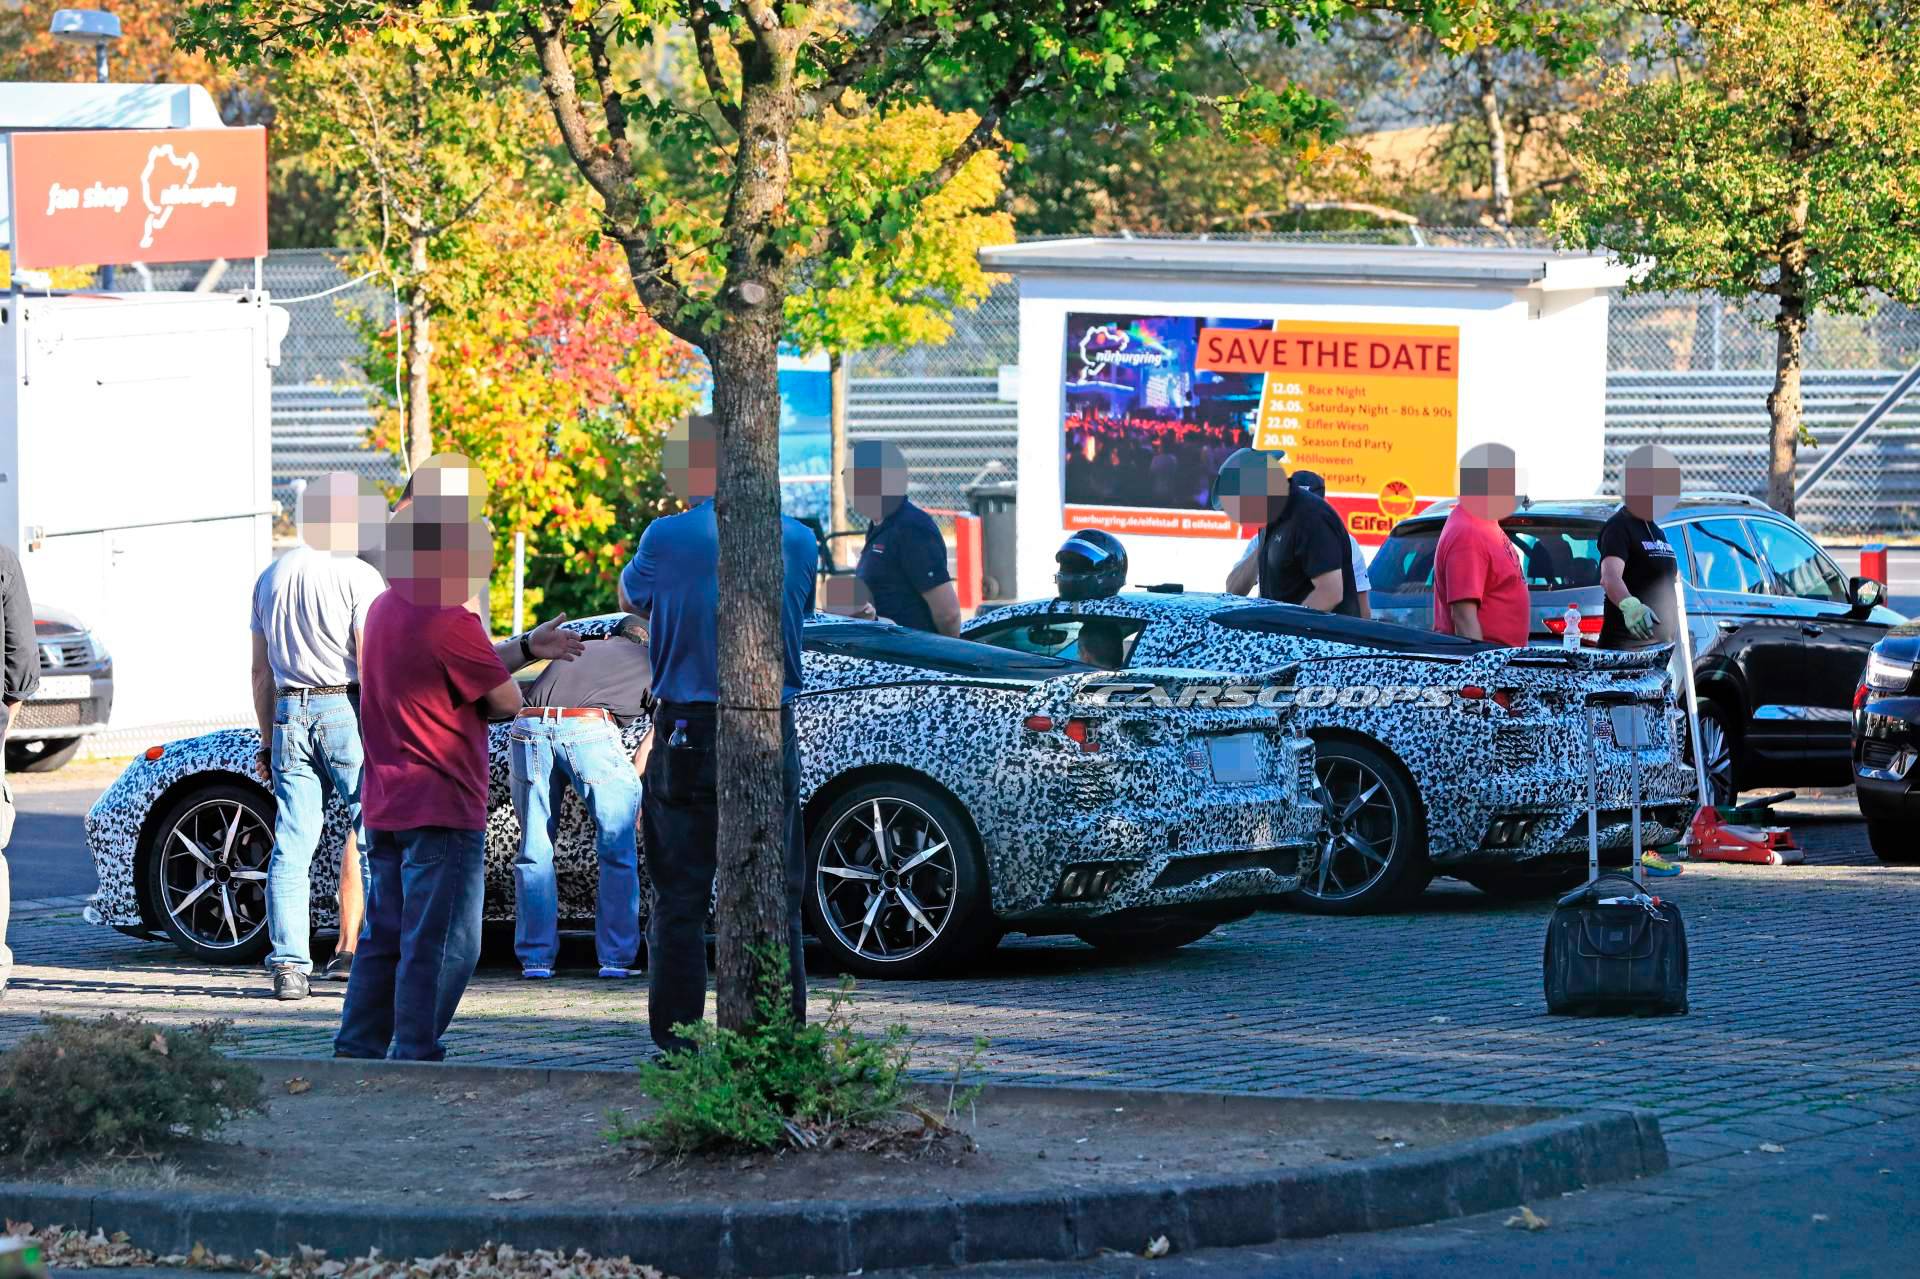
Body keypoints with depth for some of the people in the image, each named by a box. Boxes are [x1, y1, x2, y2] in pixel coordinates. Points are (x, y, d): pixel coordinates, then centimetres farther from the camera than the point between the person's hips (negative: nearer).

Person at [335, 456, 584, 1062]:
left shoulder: (385, 610, 12)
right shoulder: (451, 622, -19)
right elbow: (507, 699, -10)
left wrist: (526, 647, 19)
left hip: (385, 808, 9)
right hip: (442, 808, -9)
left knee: (386, 938, 15)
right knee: (442, 944, -5)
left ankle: (357, 1051, 16)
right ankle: (416, 1055, -6)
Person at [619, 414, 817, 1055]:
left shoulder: (669, 537, -10)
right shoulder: (798, 541, 1)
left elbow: (631, 599, 8)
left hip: (688, 733, -3)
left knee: (680, 893, 5)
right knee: (776, 893, 8)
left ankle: (677, 1028, 4)